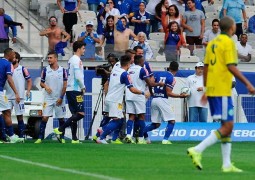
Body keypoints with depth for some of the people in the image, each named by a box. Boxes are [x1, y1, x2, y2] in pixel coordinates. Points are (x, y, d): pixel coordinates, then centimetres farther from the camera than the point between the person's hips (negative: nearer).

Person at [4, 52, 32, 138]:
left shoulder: (23, 69, 2)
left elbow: (29, 81, 4)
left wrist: (28, 91, -7)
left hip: (19, 97, -3)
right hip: (8, 96, 3)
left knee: (19, 116, 2)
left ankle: (21, 135, 6)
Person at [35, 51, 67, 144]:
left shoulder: (62, 70, 0)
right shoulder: (45, 70, 4)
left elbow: (65, 85, 0)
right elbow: (41, 83, 9)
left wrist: (61, 97, -7)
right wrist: (45, 86, -13)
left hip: (59, 99, 0)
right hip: (48, 98, 0)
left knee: (61, 118, 6)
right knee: (44, 117, -8)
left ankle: (62, 138, 17)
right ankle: (40, 137, -6)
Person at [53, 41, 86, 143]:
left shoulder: (71, 59, 18)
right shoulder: (77, 60, -12)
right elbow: (78, 76, -20)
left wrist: (81, 87, 14)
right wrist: (83, 87, -6)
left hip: (70, 90, 10)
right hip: (75, 90, -10)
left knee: (75, 114, 9)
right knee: (80, 114, -11)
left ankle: (74, 138, 6)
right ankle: (60, 129, -17)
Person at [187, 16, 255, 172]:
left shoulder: (212, 43, 14)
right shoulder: (228, 42, -9)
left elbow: (206, 67, 16)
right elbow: (231, 67, -17)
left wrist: (206, 90, 21)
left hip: (212, 89, 9)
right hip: (223, 91, -9)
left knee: (227, 126, 12)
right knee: (227, 127, -7)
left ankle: (227, 164, 10)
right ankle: (198, 150, -16)